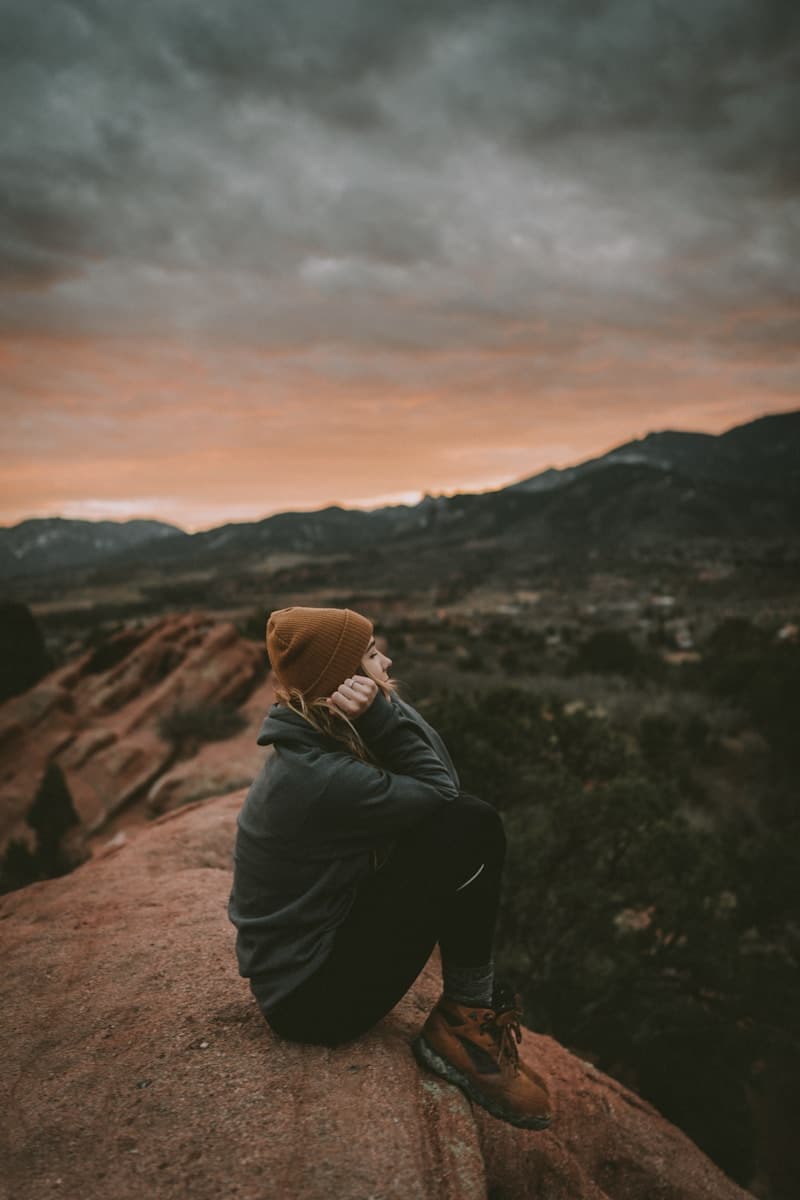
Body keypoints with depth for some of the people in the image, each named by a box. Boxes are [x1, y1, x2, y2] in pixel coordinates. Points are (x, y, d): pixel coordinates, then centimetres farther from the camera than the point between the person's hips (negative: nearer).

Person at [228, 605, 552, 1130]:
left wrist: (383, 714, -15)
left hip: (320, 940, 10)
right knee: (469, 827, -20)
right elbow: (442, 792, -19)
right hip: (312, 998, -10)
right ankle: (463, 1025, -2)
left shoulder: (310, 746, 2)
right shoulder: (318, 777, -28)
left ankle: (478, 1004, 8)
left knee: (469, 823, 4)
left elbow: (441, 778, -2)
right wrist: (383, 712, -23)